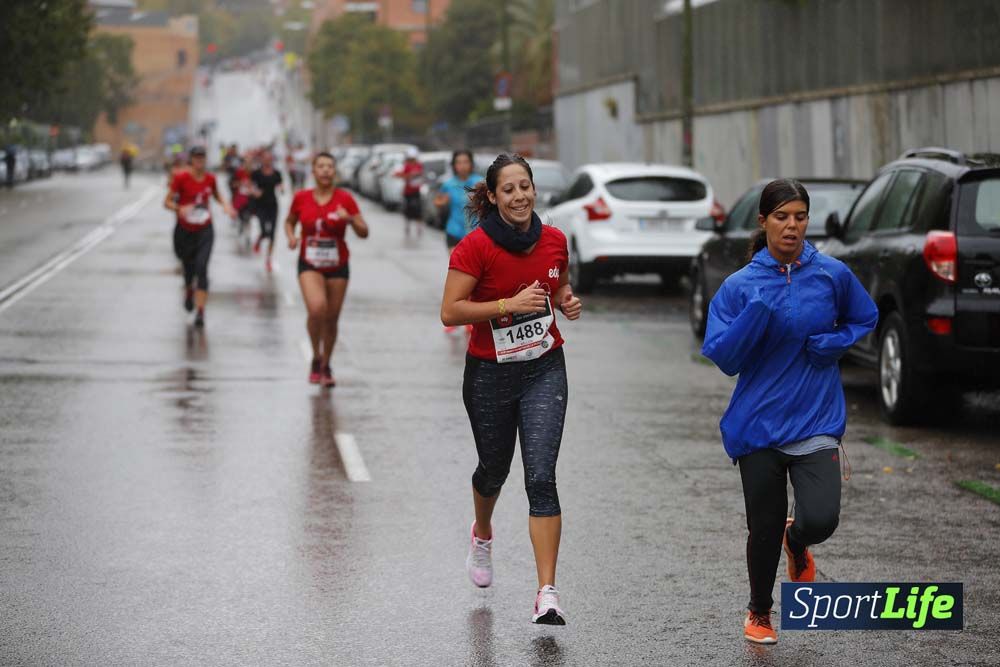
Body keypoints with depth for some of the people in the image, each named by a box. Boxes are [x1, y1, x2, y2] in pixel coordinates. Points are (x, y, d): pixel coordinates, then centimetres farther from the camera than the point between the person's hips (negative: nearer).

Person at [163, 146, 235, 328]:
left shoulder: (210, 179, 0)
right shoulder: (181, 178, -10)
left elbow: (216, 195, 21)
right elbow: (167, 201, -9)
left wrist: (225, 205, 1)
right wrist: (180, 208, -29)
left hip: (204, 231, 1)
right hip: (185, 231, -1)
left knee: (201, 268, -15)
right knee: (188, 268, 14)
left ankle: (201, 312, -18)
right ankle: (189, 291, 50)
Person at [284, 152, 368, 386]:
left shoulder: (345, 198, -6)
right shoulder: (301, 198, -2)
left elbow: (364, 233, -6)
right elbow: (289, 221, 15)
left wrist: (349, 219, -25)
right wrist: (291, 236, -6)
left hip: (337, 266, 1)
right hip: (309, 264, -1)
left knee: (331, 319, 8)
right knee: (316, 308, -25)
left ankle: (325, 367, 29)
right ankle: (316, 358, -4)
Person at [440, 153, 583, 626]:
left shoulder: (554, 241, -1)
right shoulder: (475, 246, -14)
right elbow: (450, 312, -18)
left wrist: (568, 302, -3)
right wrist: (511, 304, -25)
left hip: (545, 369, 1)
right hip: (490, 373, -1)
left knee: (541, 477, -11)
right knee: (494, 468, 18)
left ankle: (547, 593, -14)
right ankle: (482, 535, 54)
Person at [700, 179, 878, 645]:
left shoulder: (832, 274, -1)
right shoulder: (740, 286, -4)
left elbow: (865, 318, 16)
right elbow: (723, 356, -8)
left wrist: (836, 342, -3)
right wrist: (756, 314, -22)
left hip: (816, 419, 0)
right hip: (758, 425, 0)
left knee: (821, 519, -17)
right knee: (765, 527, 6)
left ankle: (797, 543, 22)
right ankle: (759, 613, 34)